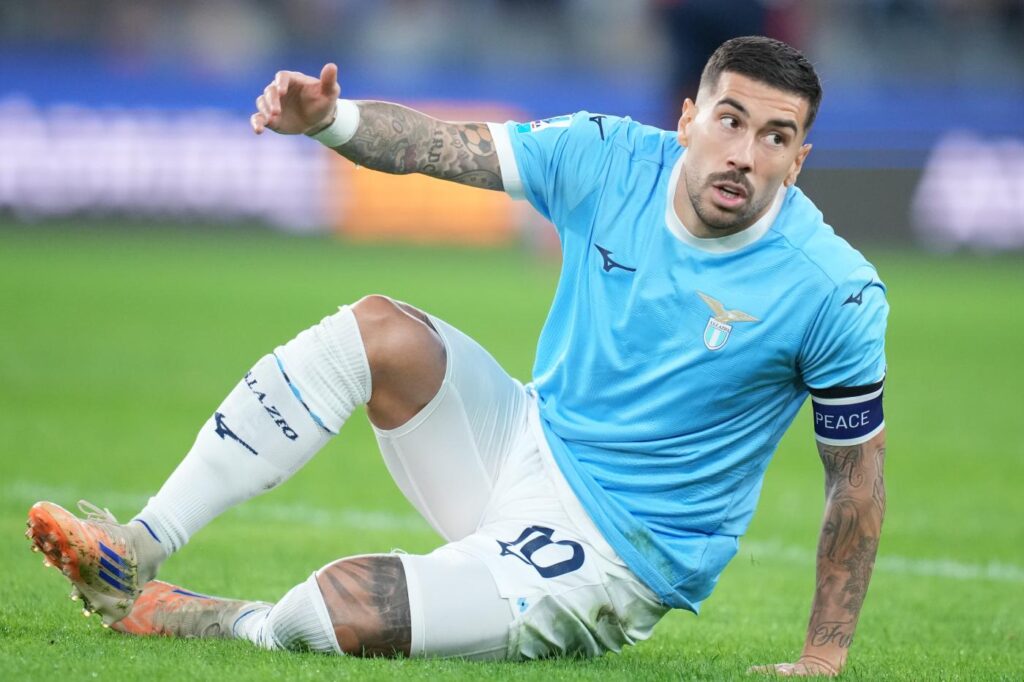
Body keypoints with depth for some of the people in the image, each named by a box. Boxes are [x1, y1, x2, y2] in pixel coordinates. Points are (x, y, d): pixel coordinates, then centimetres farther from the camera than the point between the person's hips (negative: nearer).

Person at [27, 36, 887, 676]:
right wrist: (331, 120, -33)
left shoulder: (832, 290, -20)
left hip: (614, 556, -5)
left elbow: (858, 472, -11)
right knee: (380, 330, -19)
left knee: (344, 609, -25)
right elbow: (439, 145, -11)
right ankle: (134, 552, -13)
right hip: (525, 446, 5)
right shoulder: (610, 159, -9)